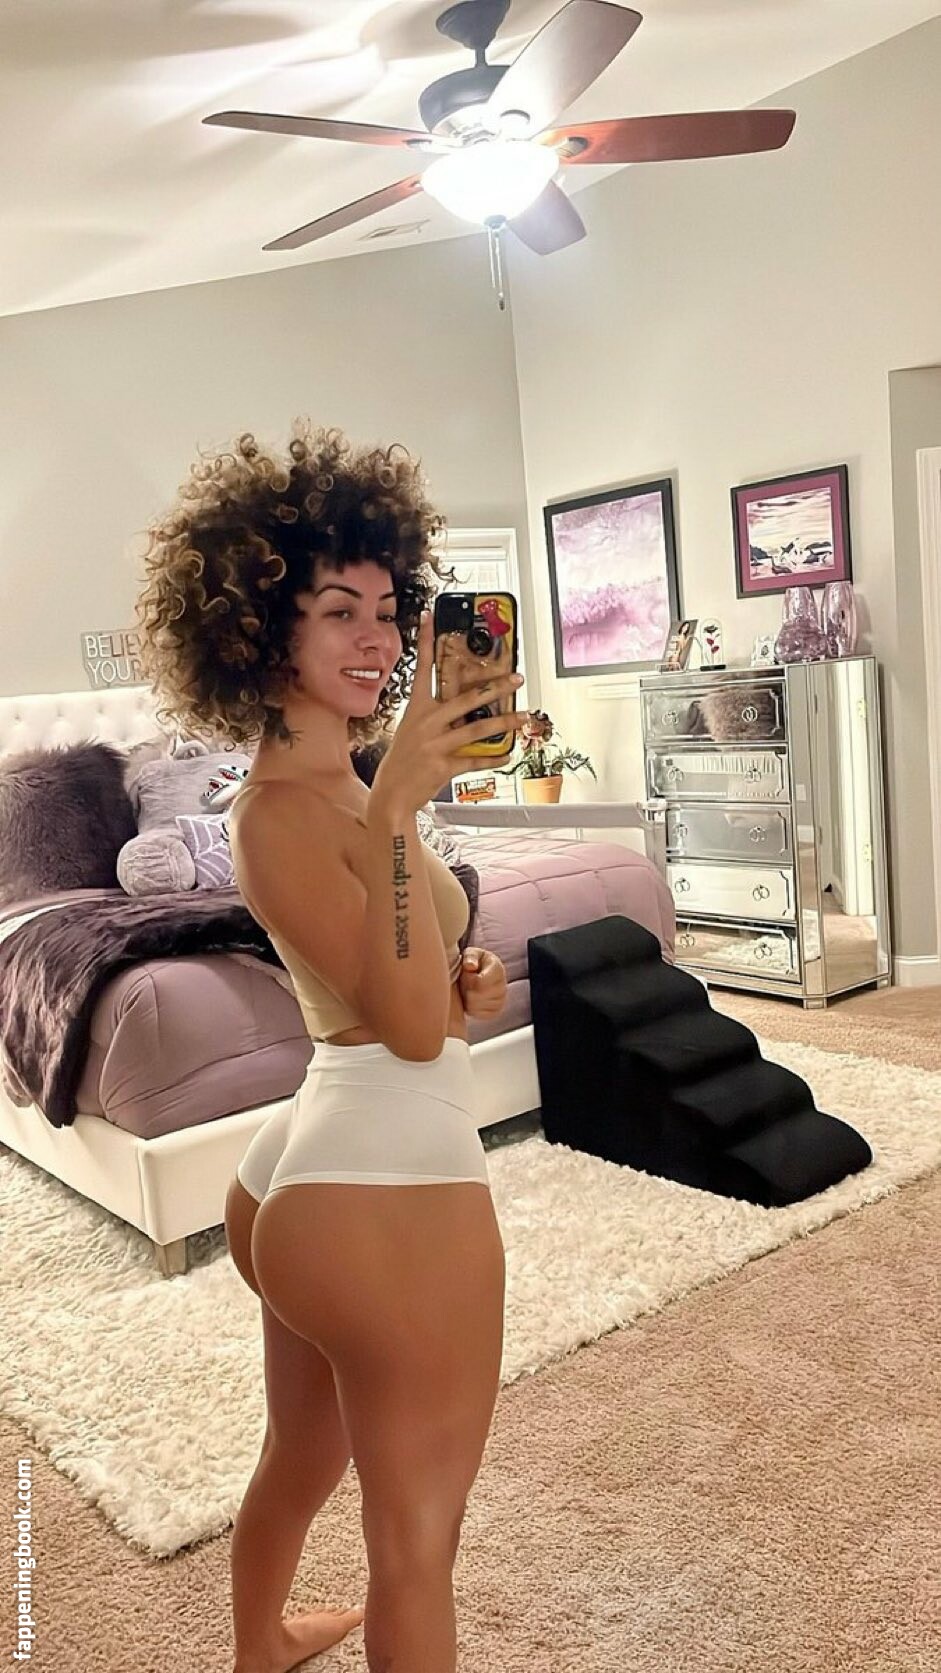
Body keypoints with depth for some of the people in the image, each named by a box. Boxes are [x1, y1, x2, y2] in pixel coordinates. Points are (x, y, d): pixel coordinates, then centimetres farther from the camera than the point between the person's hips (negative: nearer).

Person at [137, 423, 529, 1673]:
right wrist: (400, 810, -32)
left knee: (301, 1459, 32)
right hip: (390, 1188, -10)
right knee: (418, 1527, 11)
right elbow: (413, 1028, -26)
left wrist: (464, 984, 0)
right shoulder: (285, 811, -20)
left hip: (304, 1172, 10)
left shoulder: (326, 781, 8)